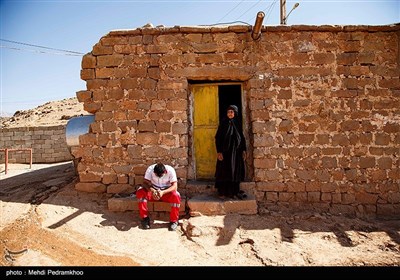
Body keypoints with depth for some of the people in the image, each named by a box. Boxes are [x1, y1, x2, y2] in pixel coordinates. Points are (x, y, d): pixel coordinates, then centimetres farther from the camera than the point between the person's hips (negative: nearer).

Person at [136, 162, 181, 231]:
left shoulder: (170, 170, -23)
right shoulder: (150, 169, -20)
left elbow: (175, 186, -26)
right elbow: (145, 183, -20)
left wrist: (163, 192, -42)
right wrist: (152, 190, -41)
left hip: (166, 191, -1)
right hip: (153, 191, 2)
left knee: (176, 196, -33)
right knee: (140, 192, -27)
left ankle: (174, 221, -14)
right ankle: (145, 218, -13)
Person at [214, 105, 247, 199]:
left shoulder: (237, 124, 9)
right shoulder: (223, 123, -1)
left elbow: (242, 138, 12)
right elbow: (218, 138, -6)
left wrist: (243, 150, 5)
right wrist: (219, 152, -14)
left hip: (236, 151, 4)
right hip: (225, 151, -4)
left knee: (236, 171, 7)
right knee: (224, 171, -1)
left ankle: (235, 191, 16)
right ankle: (222, 192, 6)